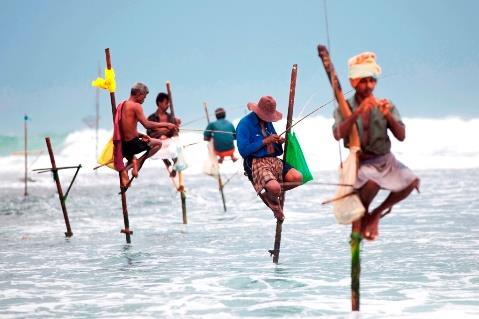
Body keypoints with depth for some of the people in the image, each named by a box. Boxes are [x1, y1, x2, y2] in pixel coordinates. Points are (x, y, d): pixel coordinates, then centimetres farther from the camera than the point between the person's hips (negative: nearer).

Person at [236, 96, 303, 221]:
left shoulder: (268, 123, 17)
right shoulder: (245, 124, -7)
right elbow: (243, 150, -16)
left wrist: (278, 142, 3)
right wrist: (265, 141, -15)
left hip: (273, 160, 8)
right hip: (255, 163, -7)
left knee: (297, 178, -16)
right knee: (274, 187, -33)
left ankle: (269, 192, 8)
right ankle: (275, 205, 6)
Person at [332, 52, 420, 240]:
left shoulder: (386, 106, 2)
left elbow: (401, 136, -5)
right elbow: (338, 135, -22)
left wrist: (389, 116, -22)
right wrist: (358, 112, -32)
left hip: (385, 160, 3)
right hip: (360, 162, -3)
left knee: (411, 181, -17)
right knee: (373, 182, -30)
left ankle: (377, 213, 6)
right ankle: (362, 215, 3)